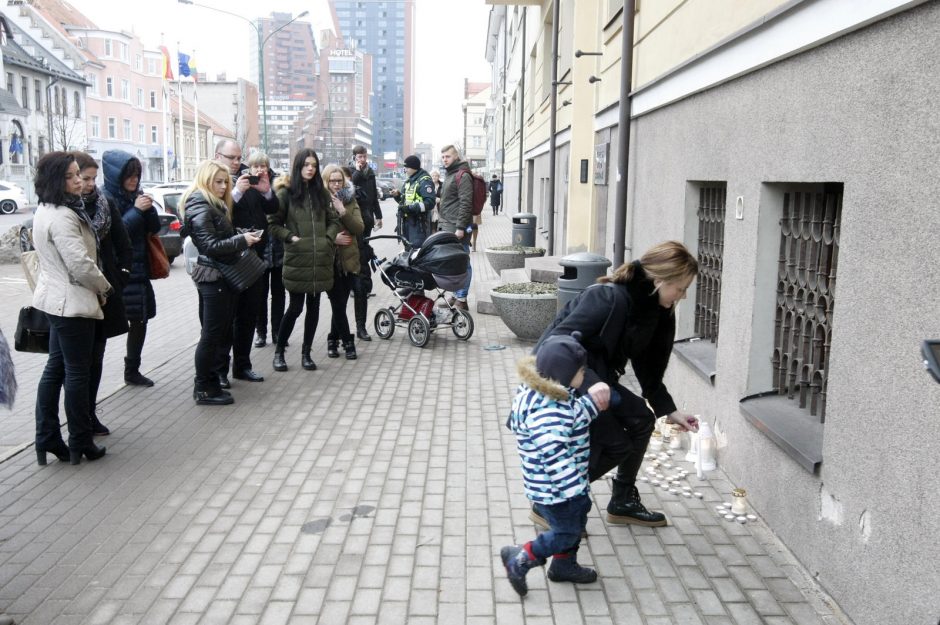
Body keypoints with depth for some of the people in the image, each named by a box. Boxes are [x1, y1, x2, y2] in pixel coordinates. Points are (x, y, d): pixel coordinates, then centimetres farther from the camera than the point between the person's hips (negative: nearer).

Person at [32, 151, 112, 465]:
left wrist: (97, 287, 17)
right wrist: (105, 289, -9)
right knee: (77, 373, 0)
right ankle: (80, 443, 10)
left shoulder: (45, 211, 11)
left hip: (55, 298, 10)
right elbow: (81, 264, -26)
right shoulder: (62, 217, -22)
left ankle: (47, 439, 19)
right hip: (72, 302, -10)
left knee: (55, 368, 14)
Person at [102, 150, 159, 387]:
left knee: (140, 320, 12)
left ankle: (132, 371, 25)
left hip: (139, 269, 7)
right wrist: (136, 210, -19)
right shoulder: (105, 199, -10)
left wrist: (148, 208, -9)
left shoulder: (136, 196, 10)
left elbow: (155, 227, 9)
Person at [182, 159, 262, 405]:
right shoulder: (200, 207, -13)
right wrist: (242, 240, -18)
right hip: (212, 276, -10)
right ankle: (204, 388, 2)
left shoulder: (216, 205, 17)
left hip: (222, 275, 10)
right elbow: (210, 245, -20)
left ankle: (209, 382, 21)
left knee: (217, 332, 13)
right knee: (212, 334, -5)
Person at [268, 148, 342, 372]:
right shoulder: (286, 192, -2)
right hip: (296, 259, -4)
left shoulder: (322, 193, 9)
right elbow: (273, 223, 0)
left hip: (320, 259, 4)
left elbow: (334, 220, 13)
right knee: (295, 307, -1)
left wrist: (329, 239, -2)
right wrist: (290, 237, -11)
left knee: (314, 307, 8)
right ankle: (279, 351, 17)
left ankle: (306, 353, 20)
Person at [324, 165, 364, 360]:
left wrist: (343, 211, -16)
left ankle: (333, 339, 23)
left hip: (348, 260, 3)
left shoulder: (350, 201, 7)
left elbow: (359, 228, -5)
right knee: (338, 304, -3)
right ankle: (347, 342, 9)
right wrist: (332, 238, -15)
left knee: (339, 304, 6)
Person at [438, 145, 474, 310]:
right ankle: (456, 296, 19)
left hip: (457, 228, -10)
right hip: (447, 227, 10)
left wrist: (460, 227, -21)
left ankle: (461, 299, -4)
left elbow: (465, 203, -17)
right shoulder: (449, 175, 21)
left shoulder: (463, 176, -10)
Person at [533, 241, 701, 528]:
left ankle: (623, 503, 23)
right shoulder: (609, 298, -27)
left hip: (595, 378, 9)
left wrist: (670, 411, 13)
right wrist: (592, 387, -38)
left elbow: (647, 366, 13)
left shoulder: (655, 310, 2)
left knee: (640, 420, 5)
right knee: (616, 445, -9)